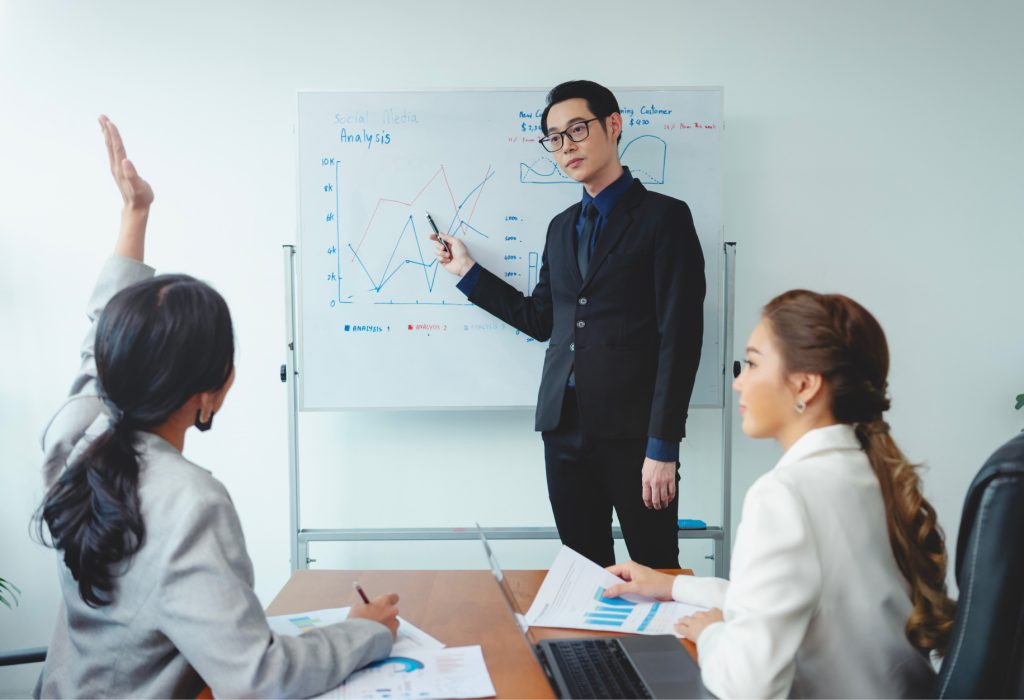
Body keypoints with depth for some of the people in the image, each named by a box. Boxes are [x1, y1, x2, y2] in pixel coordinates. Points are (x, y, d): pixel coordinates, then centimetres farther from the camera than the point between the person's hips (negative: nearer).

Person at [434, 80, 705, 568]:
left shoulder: (663, 217, -4)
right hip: (564, 428, 6)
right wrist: (467, 272, 16)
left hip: (632, 433, -6)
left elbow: (680, 336, -10)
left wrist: (663, 447, -14)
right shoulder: (562, 227, 17)